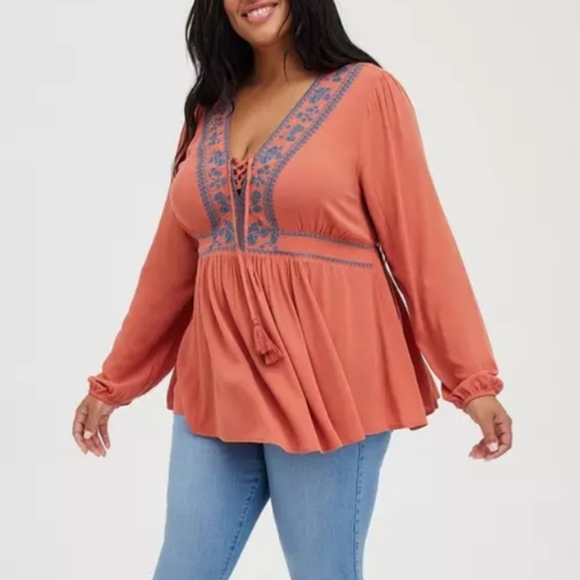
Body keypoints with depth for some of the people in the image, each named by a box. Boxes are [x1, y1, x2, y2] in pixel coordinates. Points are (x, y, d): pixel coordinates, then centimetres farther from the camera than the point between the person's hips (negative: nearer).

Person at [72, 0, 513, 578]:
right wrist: (113, 381, 15)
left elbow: (421, 241, -7)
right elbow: (172, 262, 13)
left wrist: (473, 379, -11)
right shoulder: (210, 110, 11)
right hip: (218, 384, 5)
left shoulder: (366, 92, -4)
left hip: (328, 381, -5)